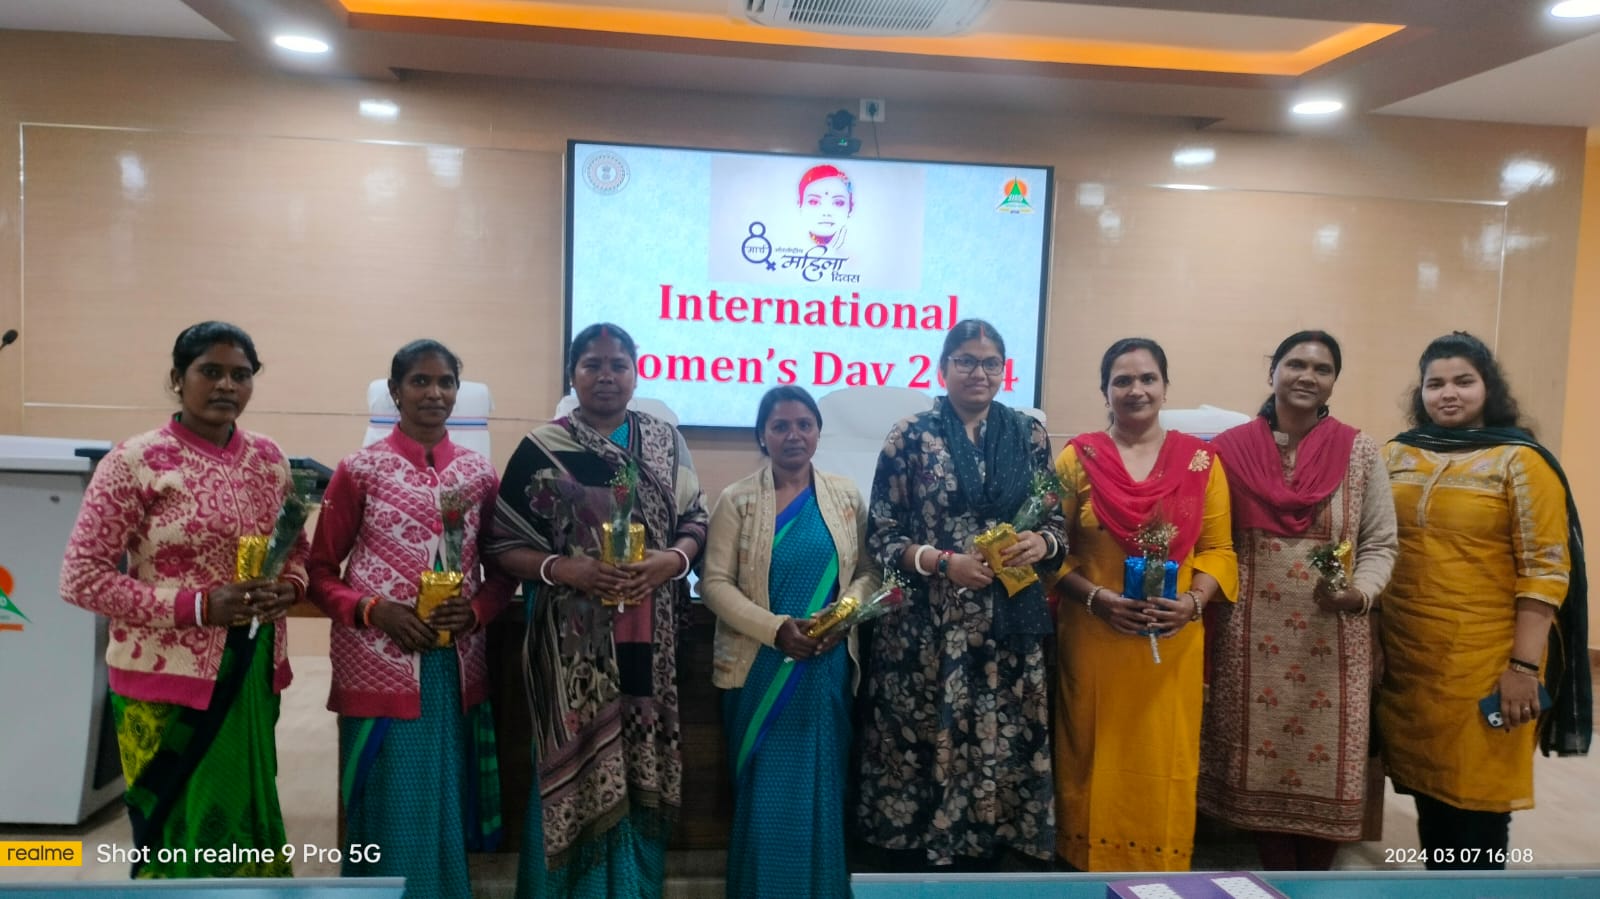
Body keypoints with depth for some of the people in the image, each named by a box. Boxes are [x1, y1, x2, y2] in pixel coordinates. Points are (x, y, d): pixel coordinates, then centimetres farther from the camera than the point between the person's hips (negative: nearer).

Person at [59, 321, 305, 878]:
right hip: (168, 677, -5)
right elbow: (81, 577, -12)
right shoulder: (135, 462, -11)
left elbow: (297, 547, 17)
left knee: (243, 822, 16)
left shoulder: (268, 459, 5)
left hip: (252, 670, 5)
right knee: (178, 835, 6)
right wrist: (196, 605, -21)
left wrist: (288, 588, -6)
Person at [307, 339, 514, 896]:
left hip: (456, 669, 3)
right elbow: (320, 571, 1)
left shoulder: (480, 474, 6)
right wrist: (373, 610, -15)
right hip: (381, 667, -3)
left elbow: (503, 570, 12)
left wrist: (476, 609, -7)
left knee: (447, 817, 12)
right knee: (390, 821, 4)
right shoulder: (360, 470, -2)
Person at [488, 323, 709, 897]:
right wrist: (566, 569, -17)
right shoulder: (541, 449, 0)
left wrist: (672, 559, -10)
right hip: (575, 644, -2)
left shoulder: (665, 441, 8)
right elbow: (503, 544, -2)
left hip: (649, 640, 3)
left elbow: (696, 519, 10)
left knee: (642, 777, 10)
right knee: (579, 776, 2)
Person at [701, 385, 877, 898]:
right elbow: (715, 582, -6)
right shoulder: (737, 500, -1)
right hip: (760, 668, -1)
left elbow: (868, 572, 7)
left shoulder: (846, 497, 6)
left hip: (827, 669, 2)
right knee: (765, 794, 5)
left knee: (821, 792, 8)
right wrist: (777, 629, -17)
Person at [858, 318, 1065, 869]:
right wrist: (945, 562, -16)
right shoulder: (911, 437, 0)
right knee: (922, 752, 2)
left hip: (1009, 627, 3)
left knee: (999, 748, 6)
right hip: (926, 629, -2)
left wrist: (1041, 543, -9)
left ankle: (984, 861, 24)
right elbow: (880, 536, -2)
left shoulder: (1030, 435, 8)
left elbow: (1058, 522, 13)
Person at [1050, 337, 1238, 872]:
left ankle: (1160, 875, 26)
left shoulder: (1201, 460, 5)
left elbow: (1218, 550, 4)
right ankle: (1091, 871, 22)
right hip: (1093, 638, -1)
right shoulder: (1078, 458, 1)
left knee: (1163, 763, 8)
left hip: (1173, 642, 1)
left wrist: (1192, 602, -13)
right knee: (1096, 762, 7)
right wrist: (1096, 598, -15)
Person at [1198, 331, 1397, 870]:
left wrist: (1359, 592, -14)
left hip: (1331, 639, 0)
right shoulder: (1231, 449, 1)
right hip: (1253, 636, 0)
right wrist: (1204, 609, -5)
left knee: (1325, 762, 7)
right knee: (1260, 762, 8)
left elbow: (1380, 543, 4)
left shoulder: (1359, 452, 2)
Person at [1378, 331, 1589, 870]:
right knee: (1427, 786, 14)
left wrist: (1523, 666, -15)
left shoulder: (1520, 460, -6)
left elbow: (1545, 570, -10)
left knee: (1477, 791, 4)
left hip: (1483, 663, -4)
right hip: (1405, 656, 4)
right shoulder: (1397, 455, 7)